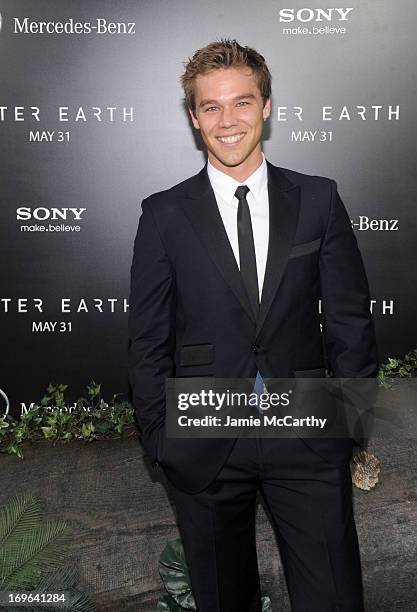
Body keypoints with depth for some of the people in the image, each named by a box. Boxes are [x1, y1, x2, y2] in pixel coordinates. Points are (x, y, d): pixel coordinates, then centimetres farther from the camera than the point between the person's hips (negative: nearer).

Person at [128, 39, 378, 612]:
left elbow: (350, 318, 3)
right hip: (203, 448, 0)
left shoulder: (319, 200, 2)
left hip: (308, 439, 0)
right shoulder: (165, 214, 0)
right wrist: (159, 437, 0)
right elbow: (148, 338, 2)